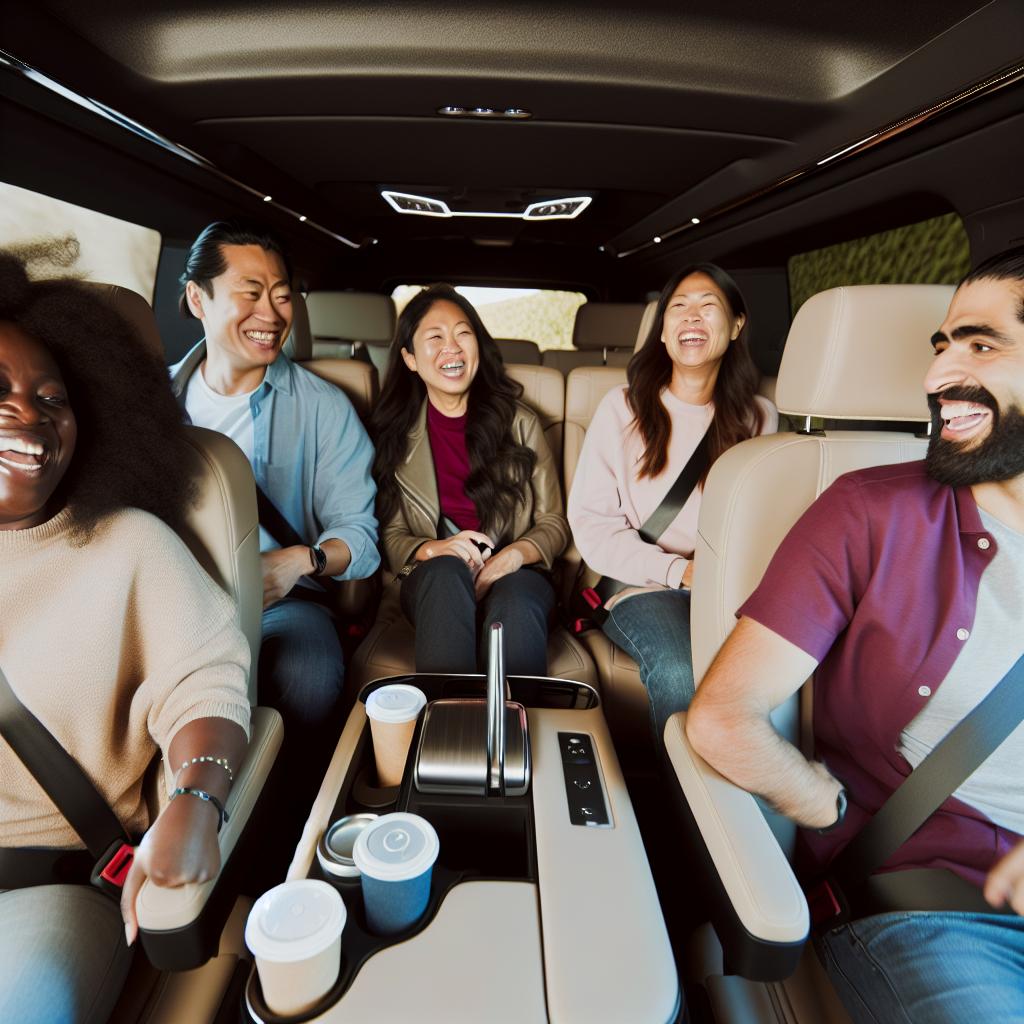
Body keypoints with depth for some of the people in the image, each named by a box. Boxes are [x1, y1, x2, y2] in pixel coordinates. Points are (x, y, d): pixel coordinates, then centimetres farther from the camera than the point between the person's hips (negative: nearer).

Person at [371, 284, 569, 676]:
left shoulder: (519, 423, 8)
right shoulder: (395, 431, 8)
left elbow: (554, 523, 7)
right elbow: (390, 535, 5)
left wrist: (517, 553, -16)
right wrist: (432, 548, -18)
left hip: (513, 574, 0)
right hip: (434, 584, 1)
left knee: (515, 600, -35)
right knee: (446, 571, -35)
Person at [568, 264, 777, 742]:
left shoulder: (759, 416, 12)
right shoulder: (623, 406, 4)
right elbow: (592, 524, -2)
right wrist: (680, 571, -13)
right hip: (643, 587, -1)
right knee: (680, 675, -31)